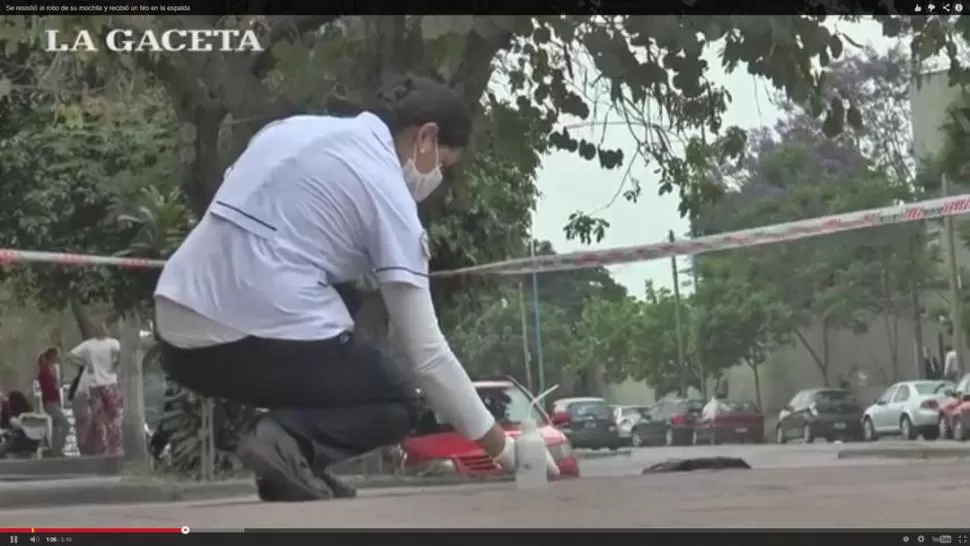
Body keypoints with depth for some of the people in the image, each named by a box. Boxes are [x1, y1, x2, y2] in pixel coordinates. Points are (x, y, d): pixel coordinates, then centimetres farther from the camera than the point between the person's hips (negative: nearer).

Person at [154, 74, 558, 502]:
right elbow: (426, 351, -2)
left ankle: (293, 465, 11)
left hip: (178, 334, 7)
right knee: (402, 403, 17)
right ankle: (291, 441, -10)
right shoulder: (388, 191, -1)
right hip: (259, 342, -7)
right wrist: (502, 448, 6)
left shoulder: (291, 128, 18)